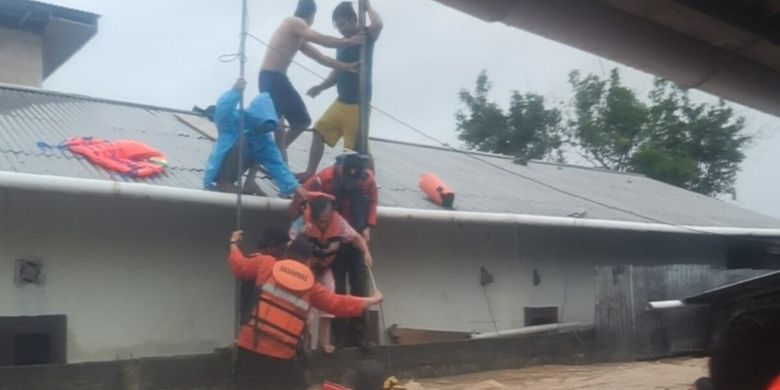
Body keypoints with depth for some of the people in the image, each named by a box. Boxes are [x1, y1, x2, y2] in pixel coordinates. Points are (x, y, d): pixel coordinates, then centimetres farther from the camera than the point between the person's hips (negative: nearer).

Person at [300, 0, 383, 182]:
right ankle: (310, 173, 17)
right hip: (341, 101, 8)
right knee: (320, 131, 10)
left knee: (360, 146, -5)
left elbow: (378, 24, -31)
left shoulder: (366, 36, -7)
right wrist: (320, 87, 8)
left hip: (358, 104, -8)